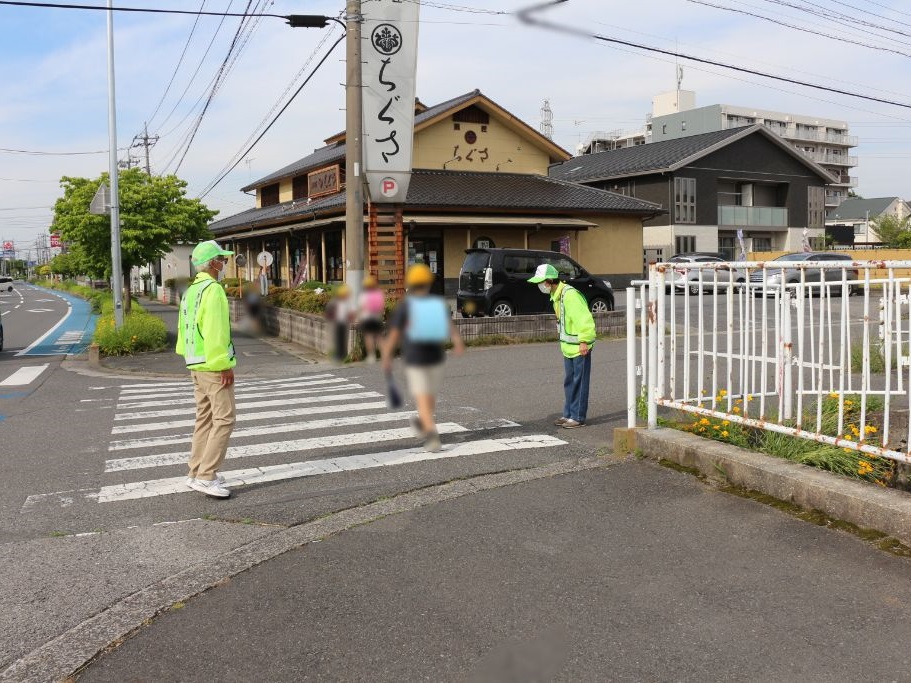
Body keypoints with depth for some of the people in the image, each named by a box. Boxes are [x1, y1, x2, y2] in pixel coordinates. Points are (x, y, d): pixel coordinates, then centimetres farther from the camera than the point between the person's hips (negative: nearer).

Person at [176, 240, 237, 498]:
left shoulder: (191, 291, 14)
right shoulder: (212, 290, -16)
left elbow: (184, 330, 17)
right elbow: (216, 332, -22)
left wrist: (190, 358, 20)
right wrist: (225, 366, -20)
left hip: (196, 365, 10)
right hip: (214, 365, -10)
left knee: (205, 418, 14)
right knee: (224, 419, -7)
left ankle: (197, 473, 19)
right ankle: (206, 476, -8)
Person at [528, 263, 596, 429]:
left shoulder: (570, 295, -22)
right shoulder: (556, 296, 10)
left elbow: (584, 318, -24)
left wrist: (584, 341, -22)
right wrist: (565, 341, 16)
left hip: (579, 348, -10)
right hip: (568, 347, 10)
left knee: (579, 382, -2)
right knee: (569, 382, 14)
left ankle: (578, 417, 4)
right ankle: (568, 414, 23)